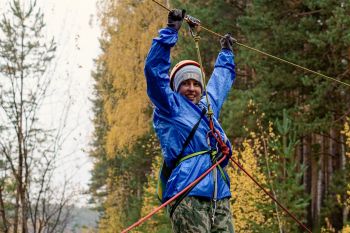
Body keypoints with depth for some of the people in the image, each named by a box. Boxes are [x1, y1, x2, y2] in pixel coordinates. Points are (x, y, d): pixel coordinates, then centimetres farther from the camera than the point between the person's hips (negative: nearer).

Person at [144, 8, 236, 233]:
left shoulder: (209, 106, 27)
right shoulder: (170, 107, 10)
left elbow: (221, 80, 45)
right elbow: (154, 70, 0)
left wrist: (226, 53, 58)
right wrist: (171, 31, -1)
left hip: (220, 197, 7)